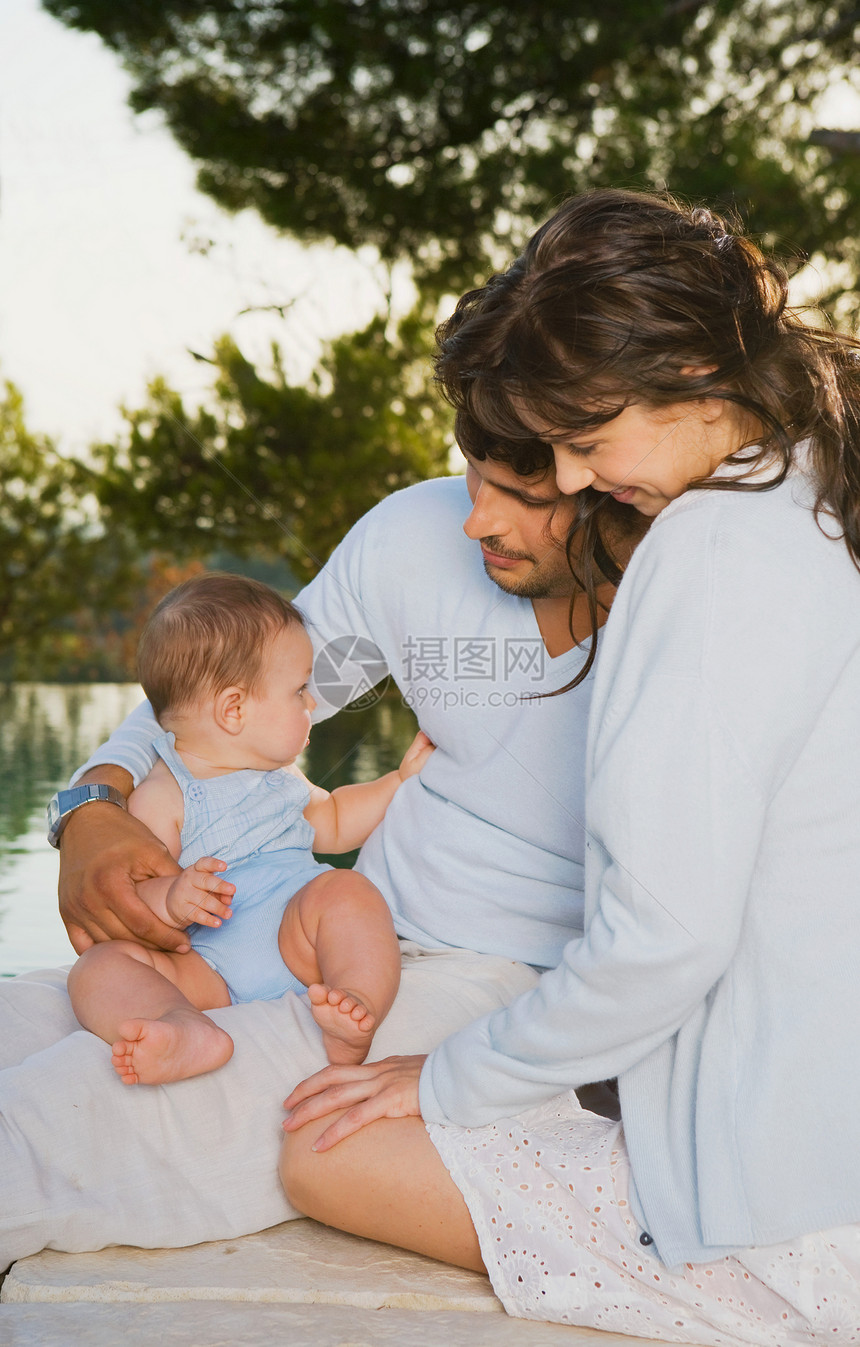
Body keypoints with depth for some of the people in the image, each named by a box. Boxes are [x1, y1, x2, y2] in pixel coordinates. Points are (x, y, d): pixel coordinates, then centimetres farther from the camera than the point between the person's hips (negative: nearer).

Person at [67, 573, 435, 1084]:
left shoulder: (279, 775, 23)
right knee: (101, 964, -28)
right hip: (209, 974, -4)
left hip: (299, 947, 5)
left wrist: (402, 778, 35)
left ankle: (360, 1009, -45)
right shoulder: (162, 796, -1)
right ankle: (187, 1032, -59)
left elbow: (331, 823, 41)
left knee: (345, 889, -23)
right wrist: (173, 899, -30)